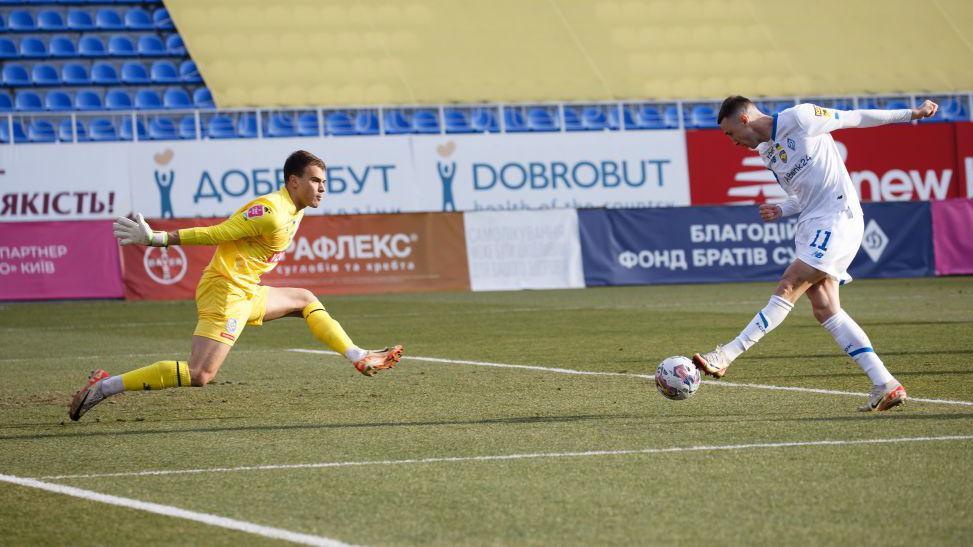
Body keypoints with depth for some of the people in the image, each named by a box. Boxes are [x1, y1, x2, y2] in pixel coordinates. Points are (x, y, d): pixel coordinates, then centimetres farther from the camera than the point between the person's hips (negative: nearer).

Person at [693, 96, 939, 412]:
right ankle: (886, 386, -1)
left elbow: (853, 118, 1)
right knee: (825, 310, 0)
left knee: (787, 290, -14)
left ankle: (725, 356, -20)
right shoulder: (765, 152, 17)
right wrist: (780, 211, 3)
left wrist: (910, 114, 4)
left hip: (838, 218, -9)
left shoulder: (800, 118, -7)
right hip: (812, 225, 9)